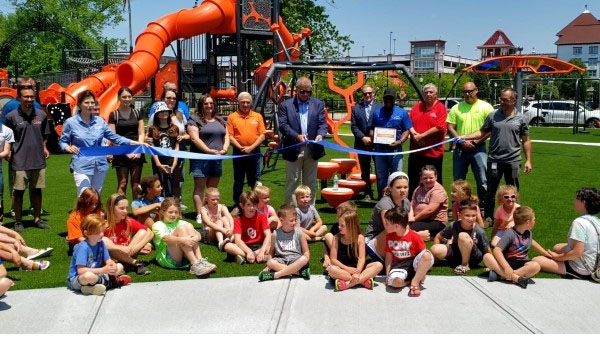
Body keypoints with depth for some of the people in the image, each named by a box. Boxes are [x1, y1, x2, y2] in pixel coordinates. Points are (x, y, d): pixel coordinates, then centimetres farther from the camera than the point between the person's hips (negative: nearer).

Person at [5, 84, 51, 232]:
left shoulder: (41, 115, 4)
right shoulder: (12, 117, -5)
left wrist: (44, 147, 5)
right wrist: (8, 153, -9)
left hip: (38, 160, 3)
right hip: (20, 162, -3)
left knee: (37, 190, 12)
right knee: (18, 191, 4)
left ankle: (37, 218, 23)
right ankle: (18, 221, 15)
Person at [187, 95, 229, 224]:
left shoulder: (220, 120, 19)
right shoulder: (195, 120, -1)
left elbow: (226, 136, 16)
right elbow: (195, 138, -12)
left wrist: (224, 149, -5)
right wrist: (209, 151, -19)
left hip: (217, 159, 6)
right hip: (201, 158, -6)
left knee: (213, 188, 9)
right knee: (199, 187, -4)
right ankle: (199, 215, -6)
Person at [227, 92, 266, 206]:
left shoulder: (258, 116, 5)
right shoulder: (232, 117, 1)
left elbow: (262, 135, 1)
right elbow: (230, 136, -4)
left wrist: (251, 147, -11)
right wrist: (241, 148, -15)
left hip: (255, 152, 1)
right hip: (239, 152, -1)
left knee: (255, 180, 8)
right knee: (238, 181, 7)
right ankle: (237, 205, 14)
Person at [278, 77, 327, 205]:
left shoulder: (318, 104, 10)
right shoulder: (285, 105, 3)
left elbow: (323, 123, 3)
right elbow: (283, 125, -6)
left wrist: (320, 135, -18)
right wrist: (297, 136, -21)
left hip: (312, 150, 2)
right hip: (294, 150, -2)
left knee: (311, 183, 10)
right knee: (292, 182, 3)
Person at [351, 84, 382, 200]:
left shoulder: (380, 107, 0)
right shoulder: (356, 108, 8)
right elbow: (353, 126, 3)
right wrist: (363, 137, -10)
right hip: (362, 144, 3)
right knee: (365, 171, 9)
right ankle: (368, 193, 18)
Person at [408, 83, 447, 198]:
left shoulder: (440, 108, -5)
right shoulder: (416, 107, 10)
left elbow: (440, 127, -15)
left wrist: (422, 136, -13)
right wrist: (414, 134, -11)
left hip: (434, 152, -5)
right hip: (416, 151, 5)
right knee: (413, 181, 13)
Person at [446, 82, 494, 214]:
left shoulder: (485, 107, -1)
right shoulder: (456, 108, 7)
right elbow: (450, 128, 3)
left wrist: (476, 141, -12)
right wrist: (462, 141, -9)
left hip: (478, 149, -3)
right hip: (460, 149, 3)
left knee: (482, 180, -3)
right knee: (458, 181, 11)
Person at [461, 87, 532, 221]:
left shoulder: (521, 119, 2)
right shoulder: (493, 116, 3)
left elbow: (526, 141, 5)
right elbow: (482, 132, 6)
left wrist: (528, 160, 1)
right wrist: (465, 137, -9)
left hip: (513, 161, 0)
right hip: (494, 159, 0)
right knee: (490, 191, 7)